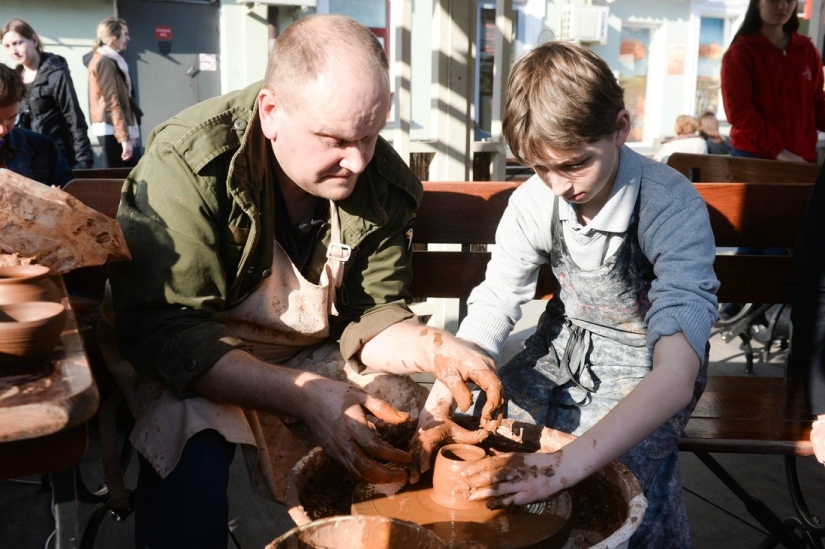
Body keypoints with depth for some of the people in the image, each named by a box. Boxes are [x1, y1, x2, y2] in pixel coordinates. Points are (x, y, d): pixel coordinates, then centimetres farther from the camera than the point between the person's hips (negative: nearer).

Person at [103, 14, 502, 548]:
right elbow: (162, 333, -26)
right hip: (186, 364, -4)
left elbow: (369, 313, -3)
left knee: (428, 439, -9)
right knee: (193, 457, -34)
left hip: (316, 355, 5)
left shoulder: (382, 179, -9)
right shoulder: (186, 163, -24)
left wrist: (434, 347, -25)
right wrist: (305, 396, -38)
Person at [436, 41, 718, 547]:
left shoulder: (673, 207, -31)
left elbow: (675, 378, -40)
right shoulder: (533, 202, -16)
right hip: (565, 344, 5)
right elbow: (493, 308, -14)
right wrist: (440, 403, -32)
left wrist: (568, 465, -52)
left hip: (645, 361, -4)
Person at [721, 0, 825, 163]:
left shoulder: (807, 49, 14)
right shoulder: (740, 52, -1)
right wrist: (778, 150, -18)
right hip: (753, 155, -4)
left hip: (802, 157, 4)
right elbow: (738, 110, -10)